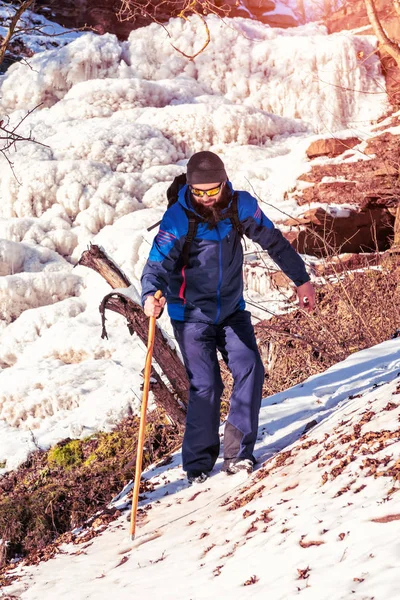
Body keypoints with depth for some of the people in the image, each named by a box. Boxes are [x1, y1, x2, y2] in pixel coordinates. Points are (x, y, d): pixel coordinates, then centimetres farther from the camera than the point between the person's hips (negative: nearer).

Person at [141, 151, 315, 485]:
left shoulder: (241, 206, -10)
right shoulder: (177, 219, -19)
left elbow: (274, 242, 3)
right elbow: (157, 264, -25)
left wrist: (301, 279, 8)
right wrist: (151, 295, -46)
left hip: (232, 310, 3)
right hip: (192, 316, -3)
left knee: (250, 373, -10)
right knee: (206, 387, -9)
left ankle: (237, 454, 3)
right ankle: (198, 467, 6)